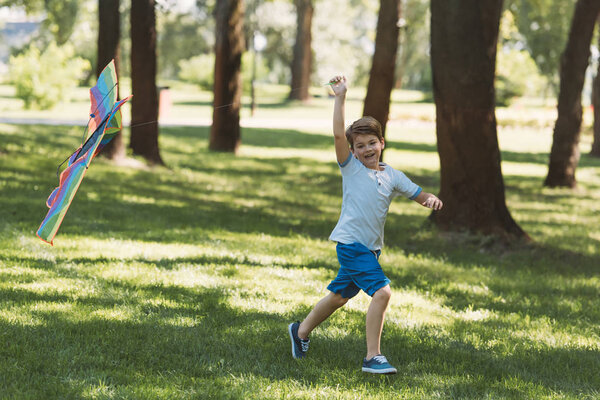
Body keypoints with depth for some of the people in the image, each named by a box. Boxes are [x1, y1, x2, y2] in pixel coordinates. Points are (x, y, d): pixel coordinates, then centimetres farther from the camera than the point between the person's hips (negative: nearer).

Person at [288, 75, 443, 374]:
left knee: (339, 295, 20)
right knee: (382, 291, -20)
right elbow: (338, 134, -17)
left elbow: (420, 196, 11)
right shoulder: (351, 167, -4)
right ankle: (372, 358, -15)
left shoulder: (393, 176, 9)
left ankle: (301, 331, 41)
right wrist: (341, 98, -18)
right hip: (351, 242, -6)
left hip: (371, 247, 6)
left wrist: (432, 200, -12)